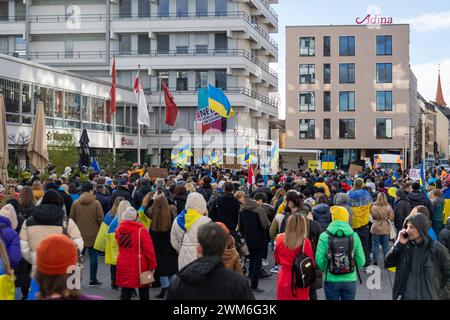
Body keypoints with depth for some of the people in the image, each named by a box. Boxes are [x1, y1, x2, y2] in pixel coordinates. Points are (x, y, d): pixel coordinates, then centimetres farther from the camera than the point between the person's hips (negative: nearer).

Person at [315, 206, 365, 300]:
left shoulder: (324, 236, -9)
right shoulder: (354, 236, -5)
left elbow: (319, 261, -9)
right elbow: (361, 261, -3)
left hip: (331, 280, -1)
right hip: (349, 280, 1)